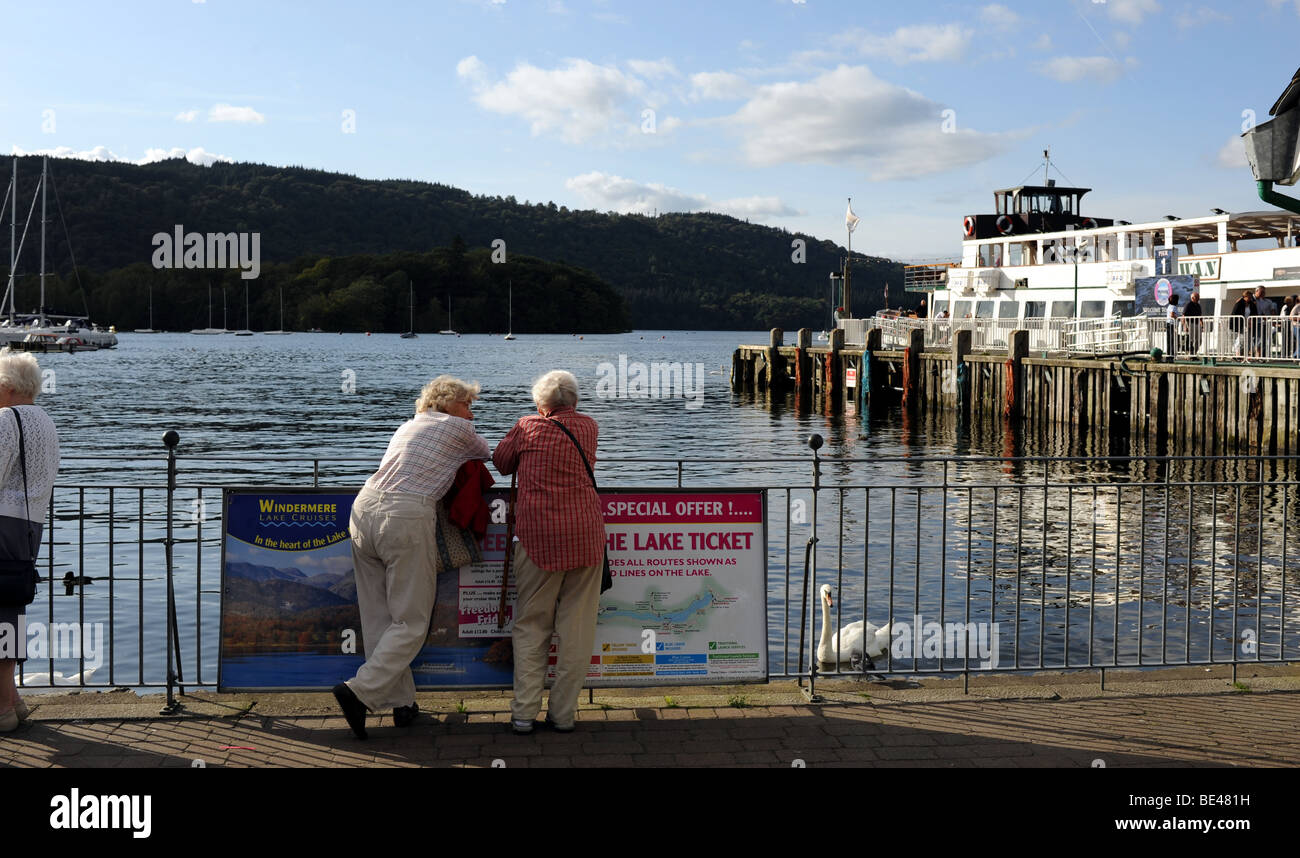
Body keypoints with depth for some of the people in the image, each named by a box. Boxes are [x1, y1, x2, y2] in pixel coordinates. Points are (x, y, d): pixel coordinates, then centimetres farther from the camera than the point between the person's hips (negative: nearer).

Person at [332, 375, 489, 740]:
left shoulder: (407, 426, 25)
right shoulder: (458, 428, 8)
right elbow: (483, 451, 27)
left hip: (364, 509, 7)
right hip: (407, 517, -7)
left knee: (378, 618, 11)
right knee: (411, 622, 1)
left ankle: (401, 702, 16)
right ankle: (361, 691, -13)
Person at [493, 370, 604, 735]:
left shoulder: (529, 427, 3)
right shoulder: (588, 427, 8)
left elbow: (502, 462, 17)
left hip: (539, 536, -1)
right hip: (586, 534, 2)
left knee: (531, 626, 9)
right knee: (576, 628, 8)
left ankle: (524, 713, 5)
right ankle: (563, 713, 10)